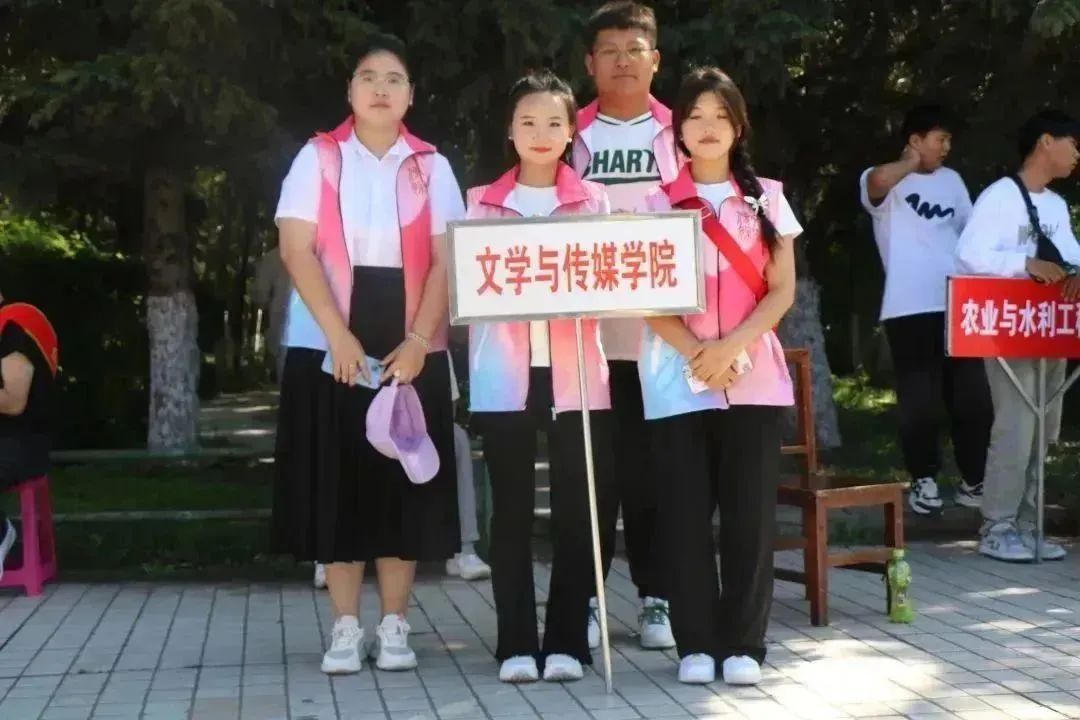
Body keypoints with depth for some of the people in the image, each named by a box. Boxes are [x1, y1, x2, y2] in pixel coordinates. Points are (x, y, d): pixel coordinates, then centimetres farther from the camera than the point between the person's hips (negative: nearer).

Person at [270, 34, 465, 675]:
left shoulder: (432, 167, 7)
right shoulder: (318, 158, 4)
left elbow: (447, 260, -1)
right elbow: (296, 249, -5)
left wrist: (417, 342, -13)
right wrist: (340, 336, -15)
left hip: (412, 346, 1)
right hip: (330, 344, -1)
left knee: (404, 483, 2)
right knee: (337, 483, 0)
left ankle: (394, 625, 12)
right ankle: (346, 627, 9)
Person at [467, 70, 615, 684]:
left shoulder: (594, 200, 10)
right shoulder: (483, 203, 10)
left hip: (576, 372, 0)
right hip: (504, 375, 0)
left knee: (577, 508, 0)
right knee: (512, 509, 2)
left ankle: (567, 641, 9)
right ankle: (517, 643, 8)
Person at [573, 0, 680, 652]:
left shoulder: (678, 135, 8)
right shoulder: (573, 137, 9)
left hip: (663, 334, 0)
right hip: (585, 333, 1)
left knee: (655, 470, 3)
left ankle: (657, 598, 13)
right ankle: (584, 599, 12)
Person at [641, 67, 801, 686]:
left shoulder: (766, 197, 9)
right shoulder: (658, 202, 6)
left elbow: (782, 290, 2)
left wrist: (732, 347, -13)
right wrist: (696, 353, -15)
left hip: (754, 374, 1)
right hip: (680, 378, 0)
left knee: (751, 511, -1)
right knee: (687, 512, 0)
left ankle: (744, 643, 6)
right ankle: (696, 643, 8)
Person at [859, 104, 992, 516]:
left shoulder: (951, 180, 17)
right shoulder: (887, 183, -2)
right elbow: (877, 181, -28)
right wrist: (913, 163, -9)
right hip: (910, 309, -5)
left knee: (973, 398, 6)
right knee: (921, 402, 0)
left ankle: (974, 481, 17)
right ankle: (924, 481, 13)